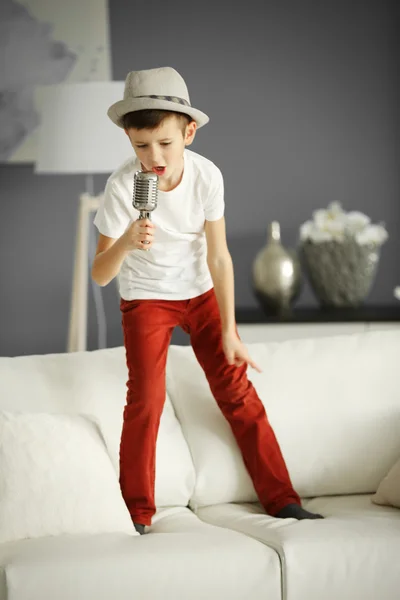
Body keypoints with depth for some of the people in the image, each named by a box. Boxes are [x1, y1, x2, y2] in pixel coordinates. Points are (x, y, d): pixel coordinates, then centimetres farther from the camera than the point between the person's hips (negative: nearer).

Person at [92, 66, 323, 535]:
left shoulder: (206, 175, -20)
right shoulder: (122, 185, -26)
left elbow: (218, 256, -12)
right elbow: (99, 274, -26)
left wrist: (229, 332, -10)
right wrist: (125, 243, -47)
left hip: (200, 292, 2)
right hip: (144, 298, -2)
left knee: (237, 392, -1)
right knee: (146, 396, -14)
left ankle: (281, 500, 7)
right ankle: (136, 514, 0)